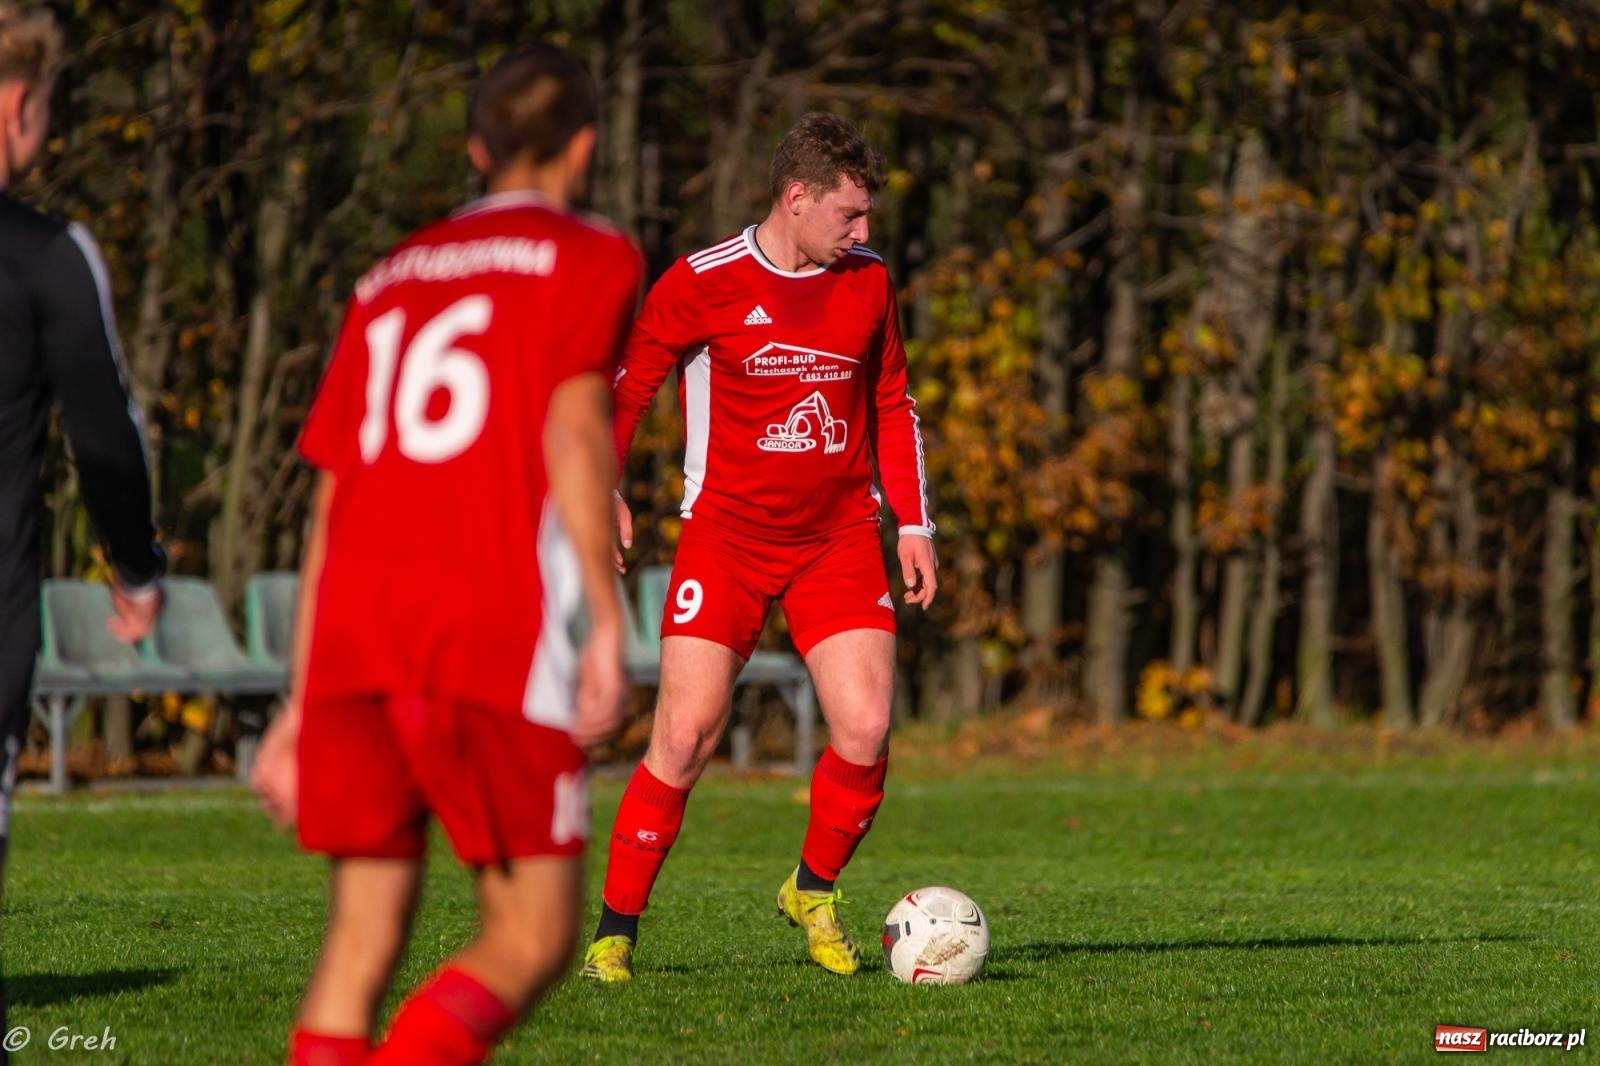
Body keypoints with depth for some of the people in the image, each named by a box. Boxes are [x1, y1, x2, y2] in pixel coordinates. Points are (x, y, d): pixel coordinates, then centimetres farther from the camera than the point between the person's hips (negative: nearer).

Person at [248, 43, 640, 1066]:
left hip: (355, 639, 5)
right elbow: (572, 428, -10)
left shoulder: (390, 280, 24)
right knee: (532, 941, 0)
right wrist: (607, 622, -13)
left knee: (363, 936, 8)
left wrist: (302, 705, 22)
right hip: (495, 648, -5)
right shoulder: (590, 258, 8)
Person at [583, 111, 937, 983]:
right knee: (684, 738, -10)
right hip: (726, 535, -3)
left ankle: (813, 891, 15)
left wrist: (913, 524, 12)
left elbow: (892, 406, 17)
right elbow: (620, 388, 2)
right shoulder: (702, 285, -8)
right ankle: (615, 931, 4)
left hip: (839, 538, 3)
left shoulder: (868, 282, 6)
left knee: (865, 730, -11)